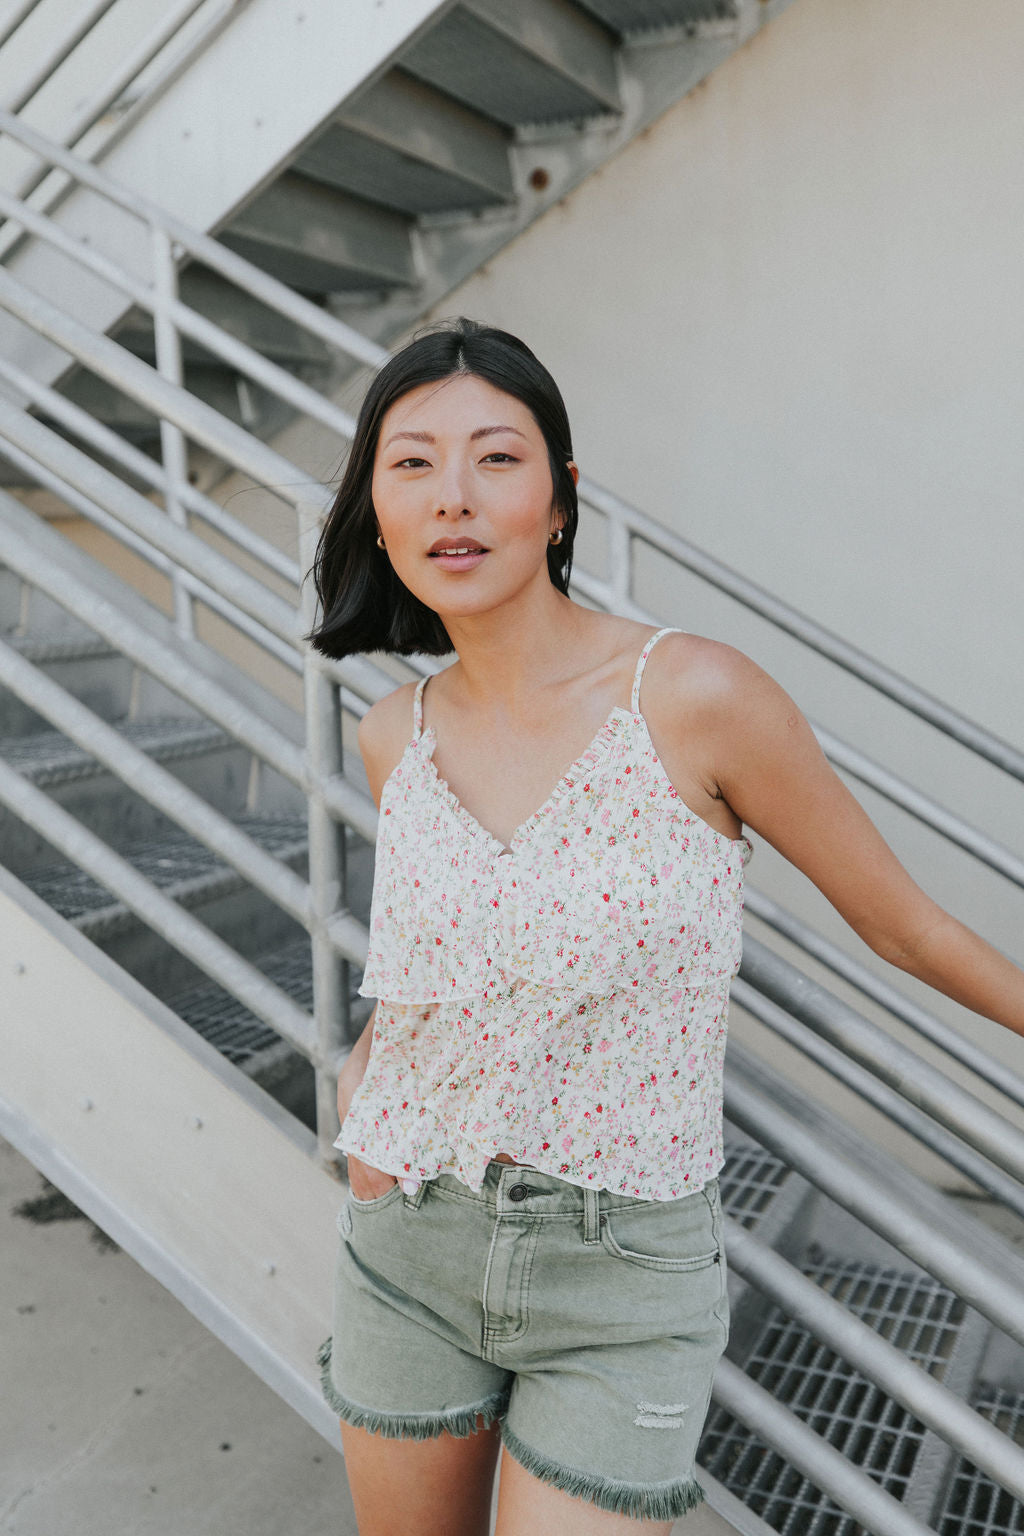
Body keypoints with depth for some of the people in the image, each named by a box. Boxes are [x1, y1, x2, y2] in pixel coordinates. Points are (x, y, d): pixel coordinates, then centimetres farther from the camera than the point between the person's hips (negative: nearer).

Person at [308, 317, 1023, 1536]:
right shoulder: (395, 737, -3)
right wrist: (364, 1065, 4)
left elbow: (902, 924, -6)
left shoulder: (696, 697, -18)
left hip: (624, 1270, -4)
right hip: (409, 1243, 5)